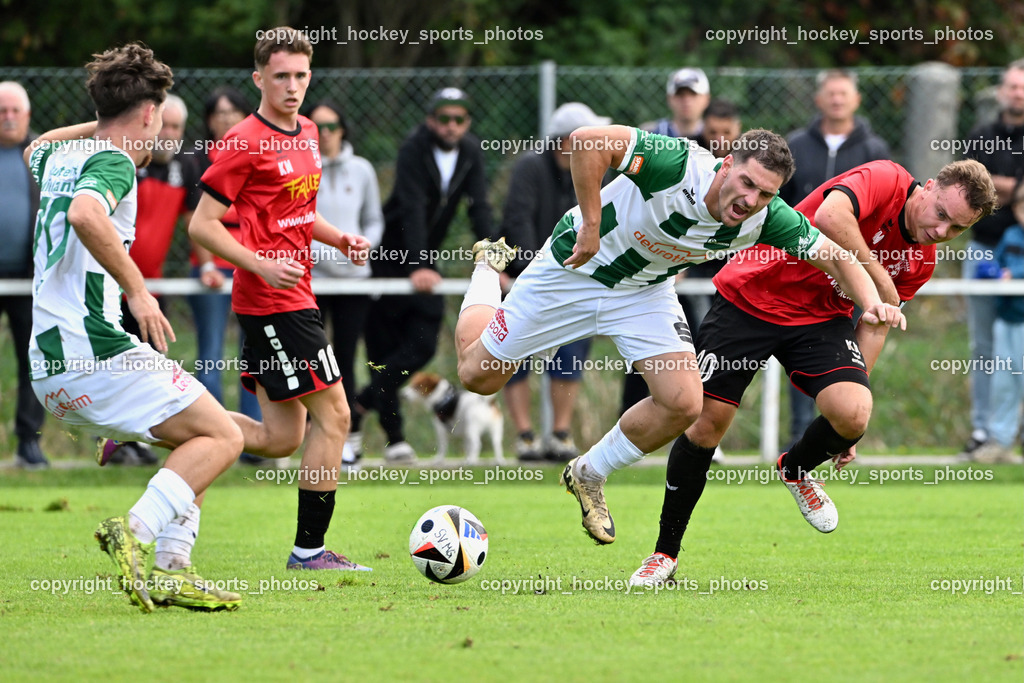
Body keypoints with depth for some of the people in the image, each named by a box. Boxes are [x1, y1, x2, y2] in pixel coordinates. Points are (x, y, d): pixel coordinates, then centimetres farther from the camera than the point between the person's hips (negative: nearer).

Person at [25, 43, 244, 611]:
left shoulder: (58, 157, 18)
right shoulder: (112, 161, -8)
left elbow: (35, 150, 46)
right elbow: (86, 214, -32)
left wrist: (102, 123, 42)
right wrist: (138, 291, -26)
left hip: (50, 369, 9)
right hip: (96, 349, -9)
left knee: (193, 439, 19)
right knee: (221, 437, -6)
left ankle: (165, 573, 6)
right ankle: (135, 532, -23)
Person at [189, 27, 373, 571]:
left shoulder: (308, 133, 13)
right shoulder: (245, 143, -13)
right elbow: (202, 225, -12)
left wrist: (339, 239, 10)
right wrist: (263, 265, -22)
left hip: (290, 297, 9)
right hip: (274, 301, -9)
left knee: (281, 438, 8)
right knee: (332, 414, -7)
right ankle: (310, 549, 0)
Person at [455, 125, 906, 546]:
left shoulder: (766, 219, -23)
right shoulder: (679, 165, -38)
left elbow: (834, 255, -12)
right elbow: (587, 141, -40)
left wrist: (871, 300, -30)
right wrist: (591, 224, -37)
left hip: (645, 290, 4)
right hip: (573, 270, -4)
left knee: (683, 403, -13)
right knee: (479, 376, 7)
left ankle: (590, 474, 13)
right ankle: (488, 267, 38)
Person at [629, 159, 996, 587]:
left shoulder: (921, 262, 1)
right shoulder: (885, 181, -20)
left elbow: (874, 326, 9)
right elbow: (830, 217, -40)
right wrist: (877, 278, -30)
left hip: (821, 318, 5)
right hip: (749, 298, -5)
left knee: (853, 415, -20)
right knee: (707, 422, -8)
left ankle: (796, 470, 16)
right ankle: (665, 554, 10)